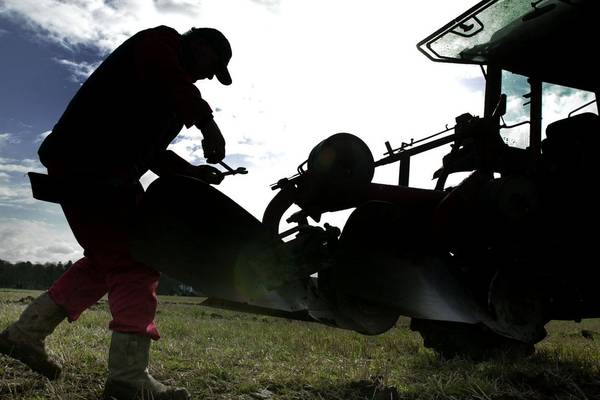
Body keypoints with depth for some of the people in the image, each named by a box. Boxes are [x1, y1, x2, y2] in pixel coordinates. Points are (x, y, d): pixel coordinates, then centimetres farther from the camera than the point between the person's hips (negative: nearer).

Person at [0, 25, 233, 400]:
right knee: (134, 260, -13)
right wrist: (208, 124, -16)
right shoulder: (160, 41, -1)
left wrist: (194, 171, 11)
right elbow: (175, 85, -25)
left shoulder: (170, 90, 25)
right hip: (88, 167, -11)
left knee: (109, 259, 14)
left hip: (109, 173, 11)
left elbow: (153, 151, 22)